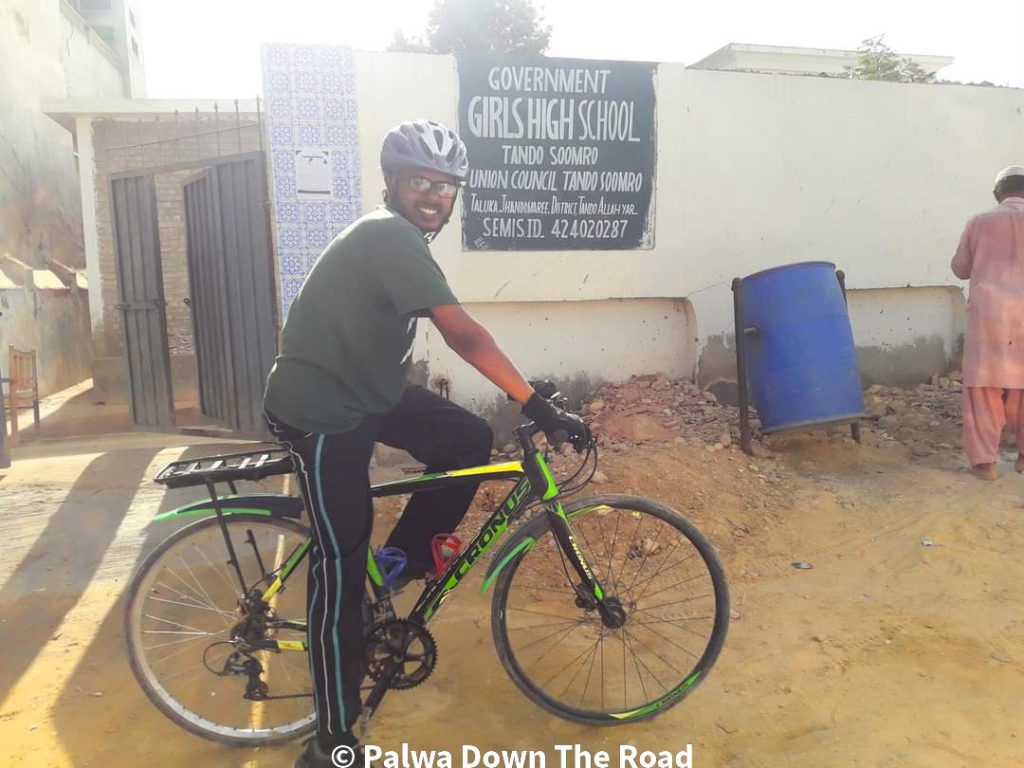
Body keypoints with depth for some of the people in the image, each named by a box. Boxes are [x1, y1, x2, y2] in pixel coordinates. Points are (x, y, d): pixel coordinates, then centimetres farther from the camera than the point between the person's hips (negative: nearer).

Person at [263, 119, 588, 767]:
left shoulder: (396, 238, 9)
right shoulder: (391, 237, -21)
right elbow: (463, 334, -30)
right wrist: (538, 406, -31)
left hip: (366, 391, 9)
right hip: (319, 412, -9)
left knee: (469, 440, -2)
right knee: (343, 560, -4)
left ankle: (404, 558, 16)